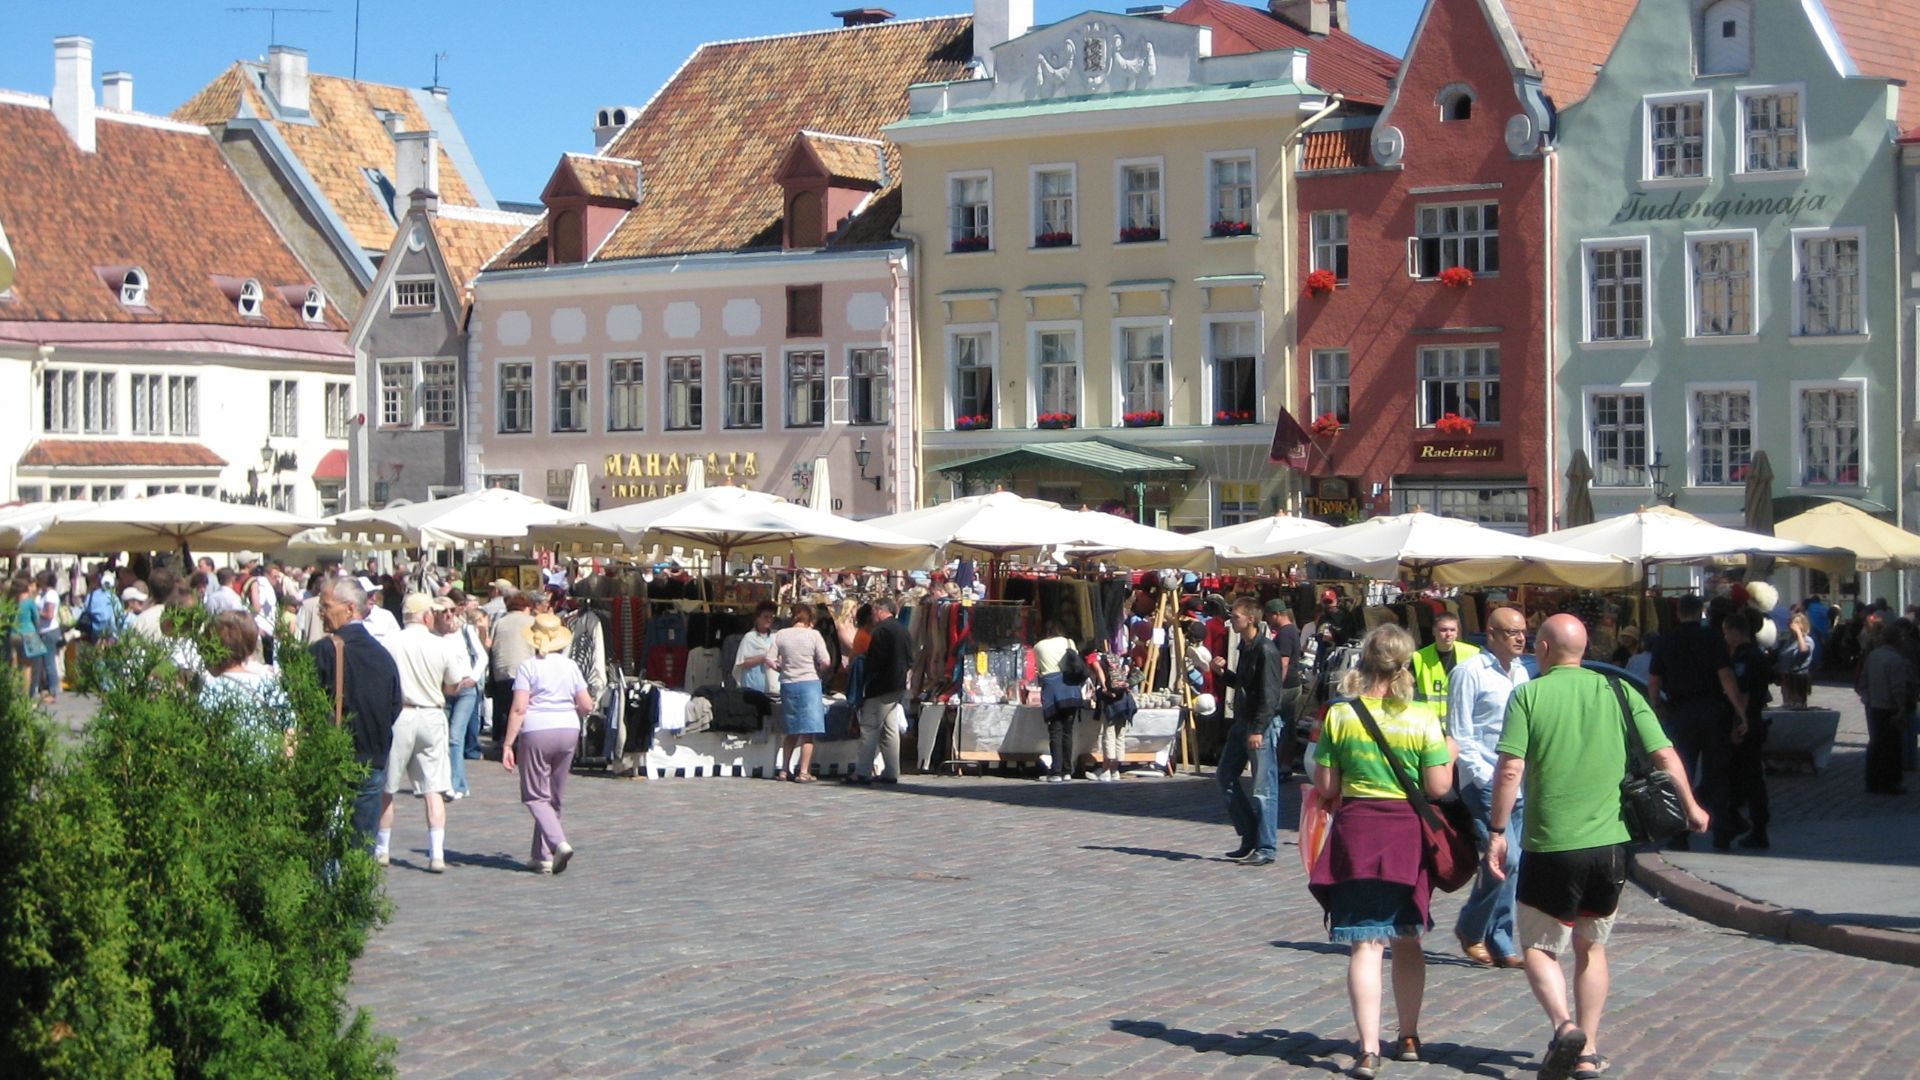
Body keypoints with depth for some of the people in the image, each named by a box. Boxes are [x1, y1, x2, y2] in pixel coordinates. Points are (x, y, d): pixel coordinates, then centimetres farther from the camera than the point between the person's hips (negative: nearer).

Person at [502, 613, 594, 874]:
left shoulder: (527, 666, -5)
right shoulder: (570, 666, 6)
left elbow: (519, 708, -12)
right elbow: (587, 706, 6)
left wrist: (508, 745, -9)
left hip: (536, 732, -4)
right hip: (568, 731, 4)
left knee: (535, 796, 3)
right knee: (553, 797, 14)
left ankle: (559, 843, -18)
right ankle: (543, 856, 16)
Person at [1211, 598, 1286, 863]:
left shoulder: (1266, 650, -16)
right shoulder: (1245, 646, 13)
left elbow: (1269, 694, -20)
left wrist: (1258, 730, -23)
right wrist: (1222, 672, 6)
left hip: (1263, 725, -10)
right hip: (1242, 722, 10)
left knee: (1263, 789, -6)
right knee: (1225, 777, 13)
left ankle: (1266, 849, 0)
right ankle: (1250, 837, 21)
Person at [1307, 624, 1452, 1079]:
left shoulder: (1339, 715, -4)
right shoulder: (1422, 718, -7)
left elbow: (1325, 788, -2)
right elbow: (1438, 787, -8)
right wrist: (1449, 755, 10)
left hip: (1355, 834, -1)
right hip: (1408, 835, 1)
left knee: (1365, 945, -2)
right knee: (1407, 940, 18)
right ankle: (1408, 1037, 29)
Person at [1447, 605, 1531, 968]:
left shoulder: (1521, 673, 16)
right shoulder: (1470, 672, -7)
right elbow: (1460, 734, -8)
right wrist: (1485, 775, -14)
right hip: (1485, 783, -7)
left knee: (1511, 865, 6)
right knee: (1505, 859, -15)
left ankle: (1500, 944, 13)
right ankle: (1470, 928, 4)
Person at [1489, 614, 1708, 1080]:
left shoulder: (1528, 696, -5)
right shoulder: (1618, 692, 3)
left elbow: (1510, 770, -13)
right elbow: (1665, 754, 2)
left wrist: (1497, 832, -5)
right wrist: (1691, 807, 17)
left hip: (1549, 846, -3)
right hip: (1610, 843, 3)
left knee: (1539, 946, 10)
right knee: (1591, 946, 20)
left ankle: (1564, 1026, -15)